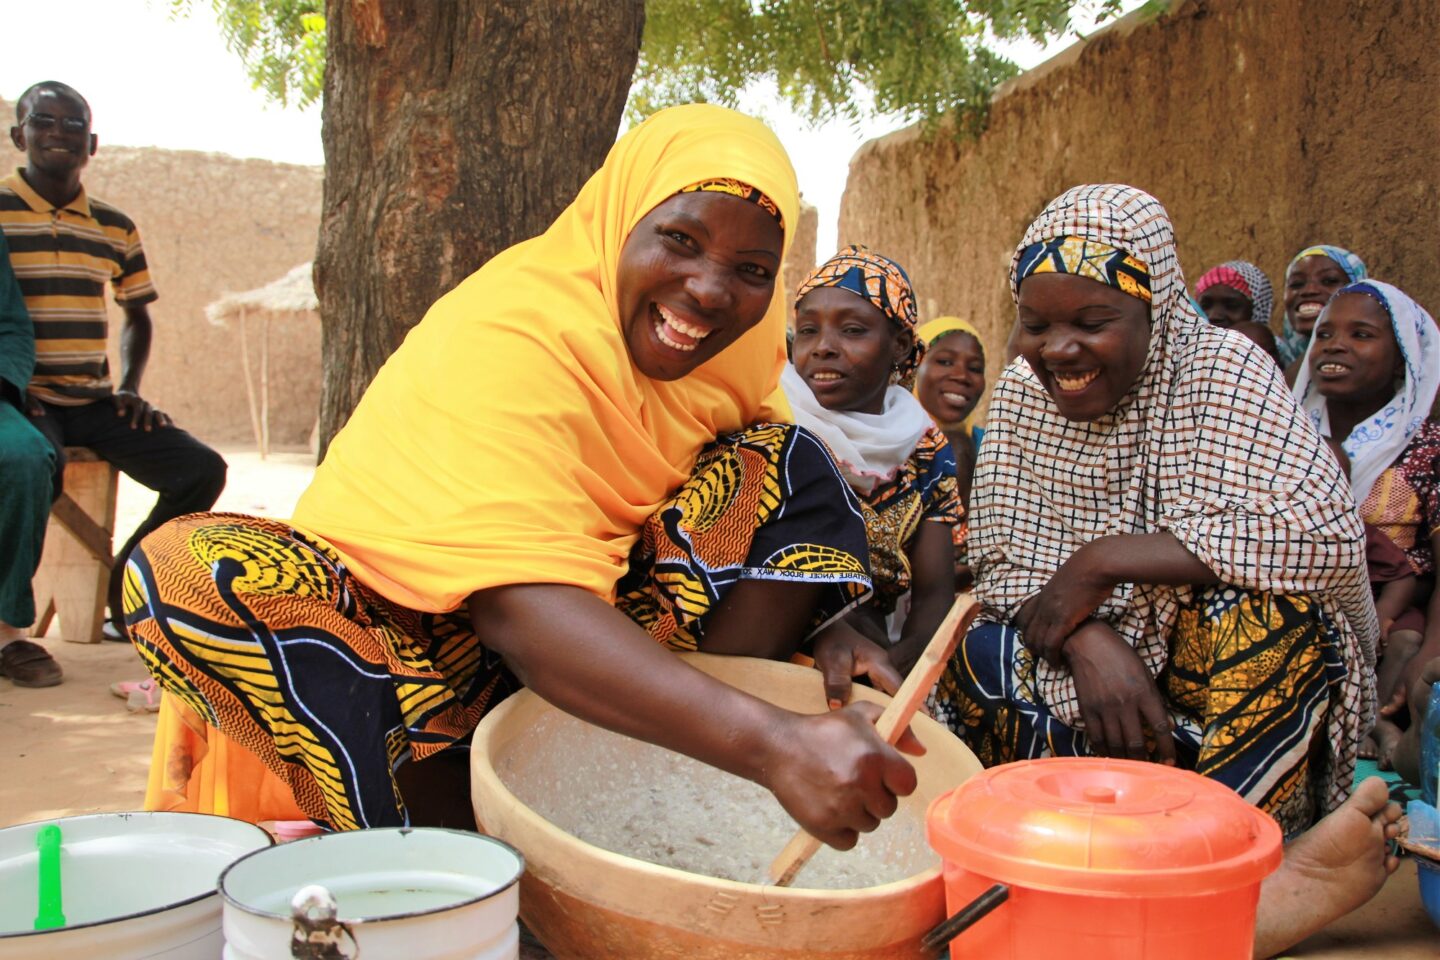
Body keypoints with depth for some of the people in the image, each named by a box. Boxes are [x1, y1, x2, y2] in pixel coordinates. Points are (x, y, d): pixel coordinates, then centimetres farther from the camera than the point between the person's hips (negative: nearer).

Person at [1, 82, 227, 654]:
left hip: (93, 402, 5)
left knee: (202, 470, -12)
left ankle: (122, 586, 6)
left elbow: (136, 315, 24)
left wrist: (130, 388, 7)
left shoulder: (115, 229, 12)